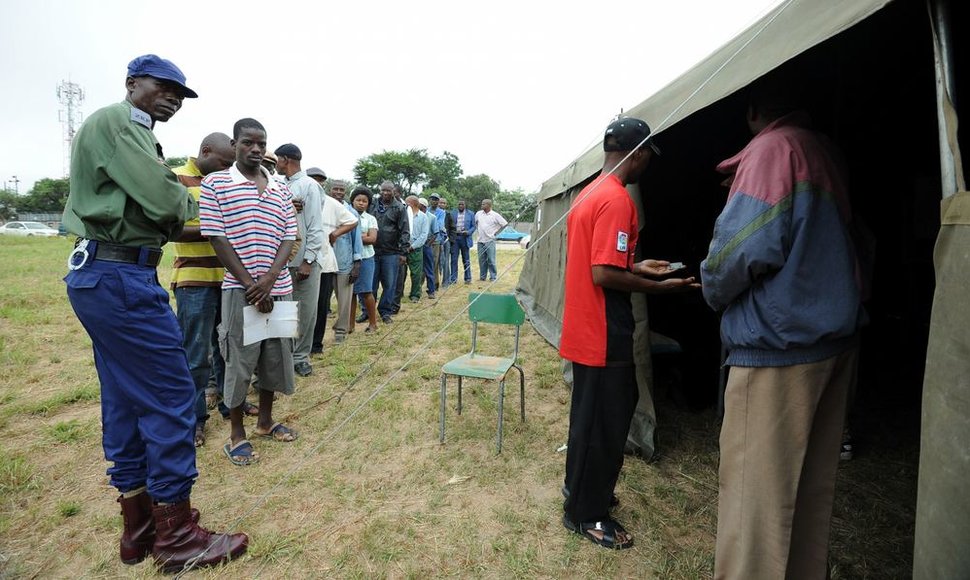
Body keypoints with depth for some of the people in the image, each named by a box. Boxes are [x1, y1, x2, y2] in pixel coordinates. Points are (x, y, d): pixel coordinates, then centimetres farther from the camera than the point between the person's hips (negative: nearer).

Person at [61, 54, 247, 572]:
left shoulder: (131, 132, 21)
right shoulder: (115, 121, -9)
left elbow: (152, 209, 16)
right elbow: (165, 202, -19)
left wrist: (174, 202, -2)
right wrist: (188, 201, 1)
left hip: (107, 275, 10)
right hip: (120, 277, -10)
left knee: (127, 401, 12)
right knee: (171, 396, -6)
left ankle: (138, 528, 24)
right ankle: (177, 535, 6)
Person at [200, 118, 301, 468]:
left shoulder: (281, 190, 10)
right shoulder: (214, 184, -1)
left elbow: (288, 238, 5)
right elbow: (217, 239, -6)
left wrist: (268, 280, -11)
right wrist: (251, 285, -13)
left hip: (279, 288, 4)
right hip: (239, 289, -4)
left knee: (276, 357, 12)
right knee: (239, 360, 3)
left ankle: (265, 422, 31)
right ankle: (237, 435, 19)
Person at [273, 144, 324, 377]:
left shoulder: (309, 185, -7)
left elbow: (315, 227, -11)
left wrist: (308, 261, -14)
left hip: (304, 260, -6)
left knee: (306, 312, 4)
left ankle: (300, 357, 16)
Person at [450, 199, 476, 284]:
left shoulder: (470, 214, 5)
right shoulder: (452, 213, 7)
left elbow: (473, 226, 5)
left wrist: (468, 232, -12)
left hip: (465, 238, -1)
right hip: (454, 238, 1)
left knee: (466, 260, 6)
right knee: (454, 259, 0)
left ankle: (468, 278, 14)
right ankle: (453, 278, 6)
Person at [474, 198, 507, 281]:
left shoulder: (495, 215, -5)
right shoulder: (478, 214, 7)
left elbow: (505, 224, -1)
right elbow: (475, 223, 25)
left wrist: (496, 232, 0)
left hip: (490, 241, -4)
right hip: (480, 241, 4)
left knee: (491, 260, -5)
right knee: (481, 260, 8)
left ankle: (493, 277, 3)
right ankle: (482, 277, 17)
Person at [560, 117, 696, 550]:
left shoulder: (587, 194, 11)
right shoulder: (617, 200, -18)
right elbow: (604, 275, -24)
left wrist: (637, 266, 18)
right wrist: (662, 287, -13)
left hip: (585, 329, 10)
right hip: (605, 334, -10)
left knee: (590, 417, 22)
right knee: (604, 424, 5)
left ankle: (581, 491, 40)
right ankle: (585, 513, 23)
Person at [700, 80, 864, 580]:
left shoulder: (772, 149, -9)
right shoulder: (824, 151, 16)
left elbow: (748, 244, -21)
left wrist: (714, 292, -3)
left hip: (778, 340, -9)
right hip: (833, 334, 9)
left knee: (755, 486, -2)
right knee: (812, 483, 17)